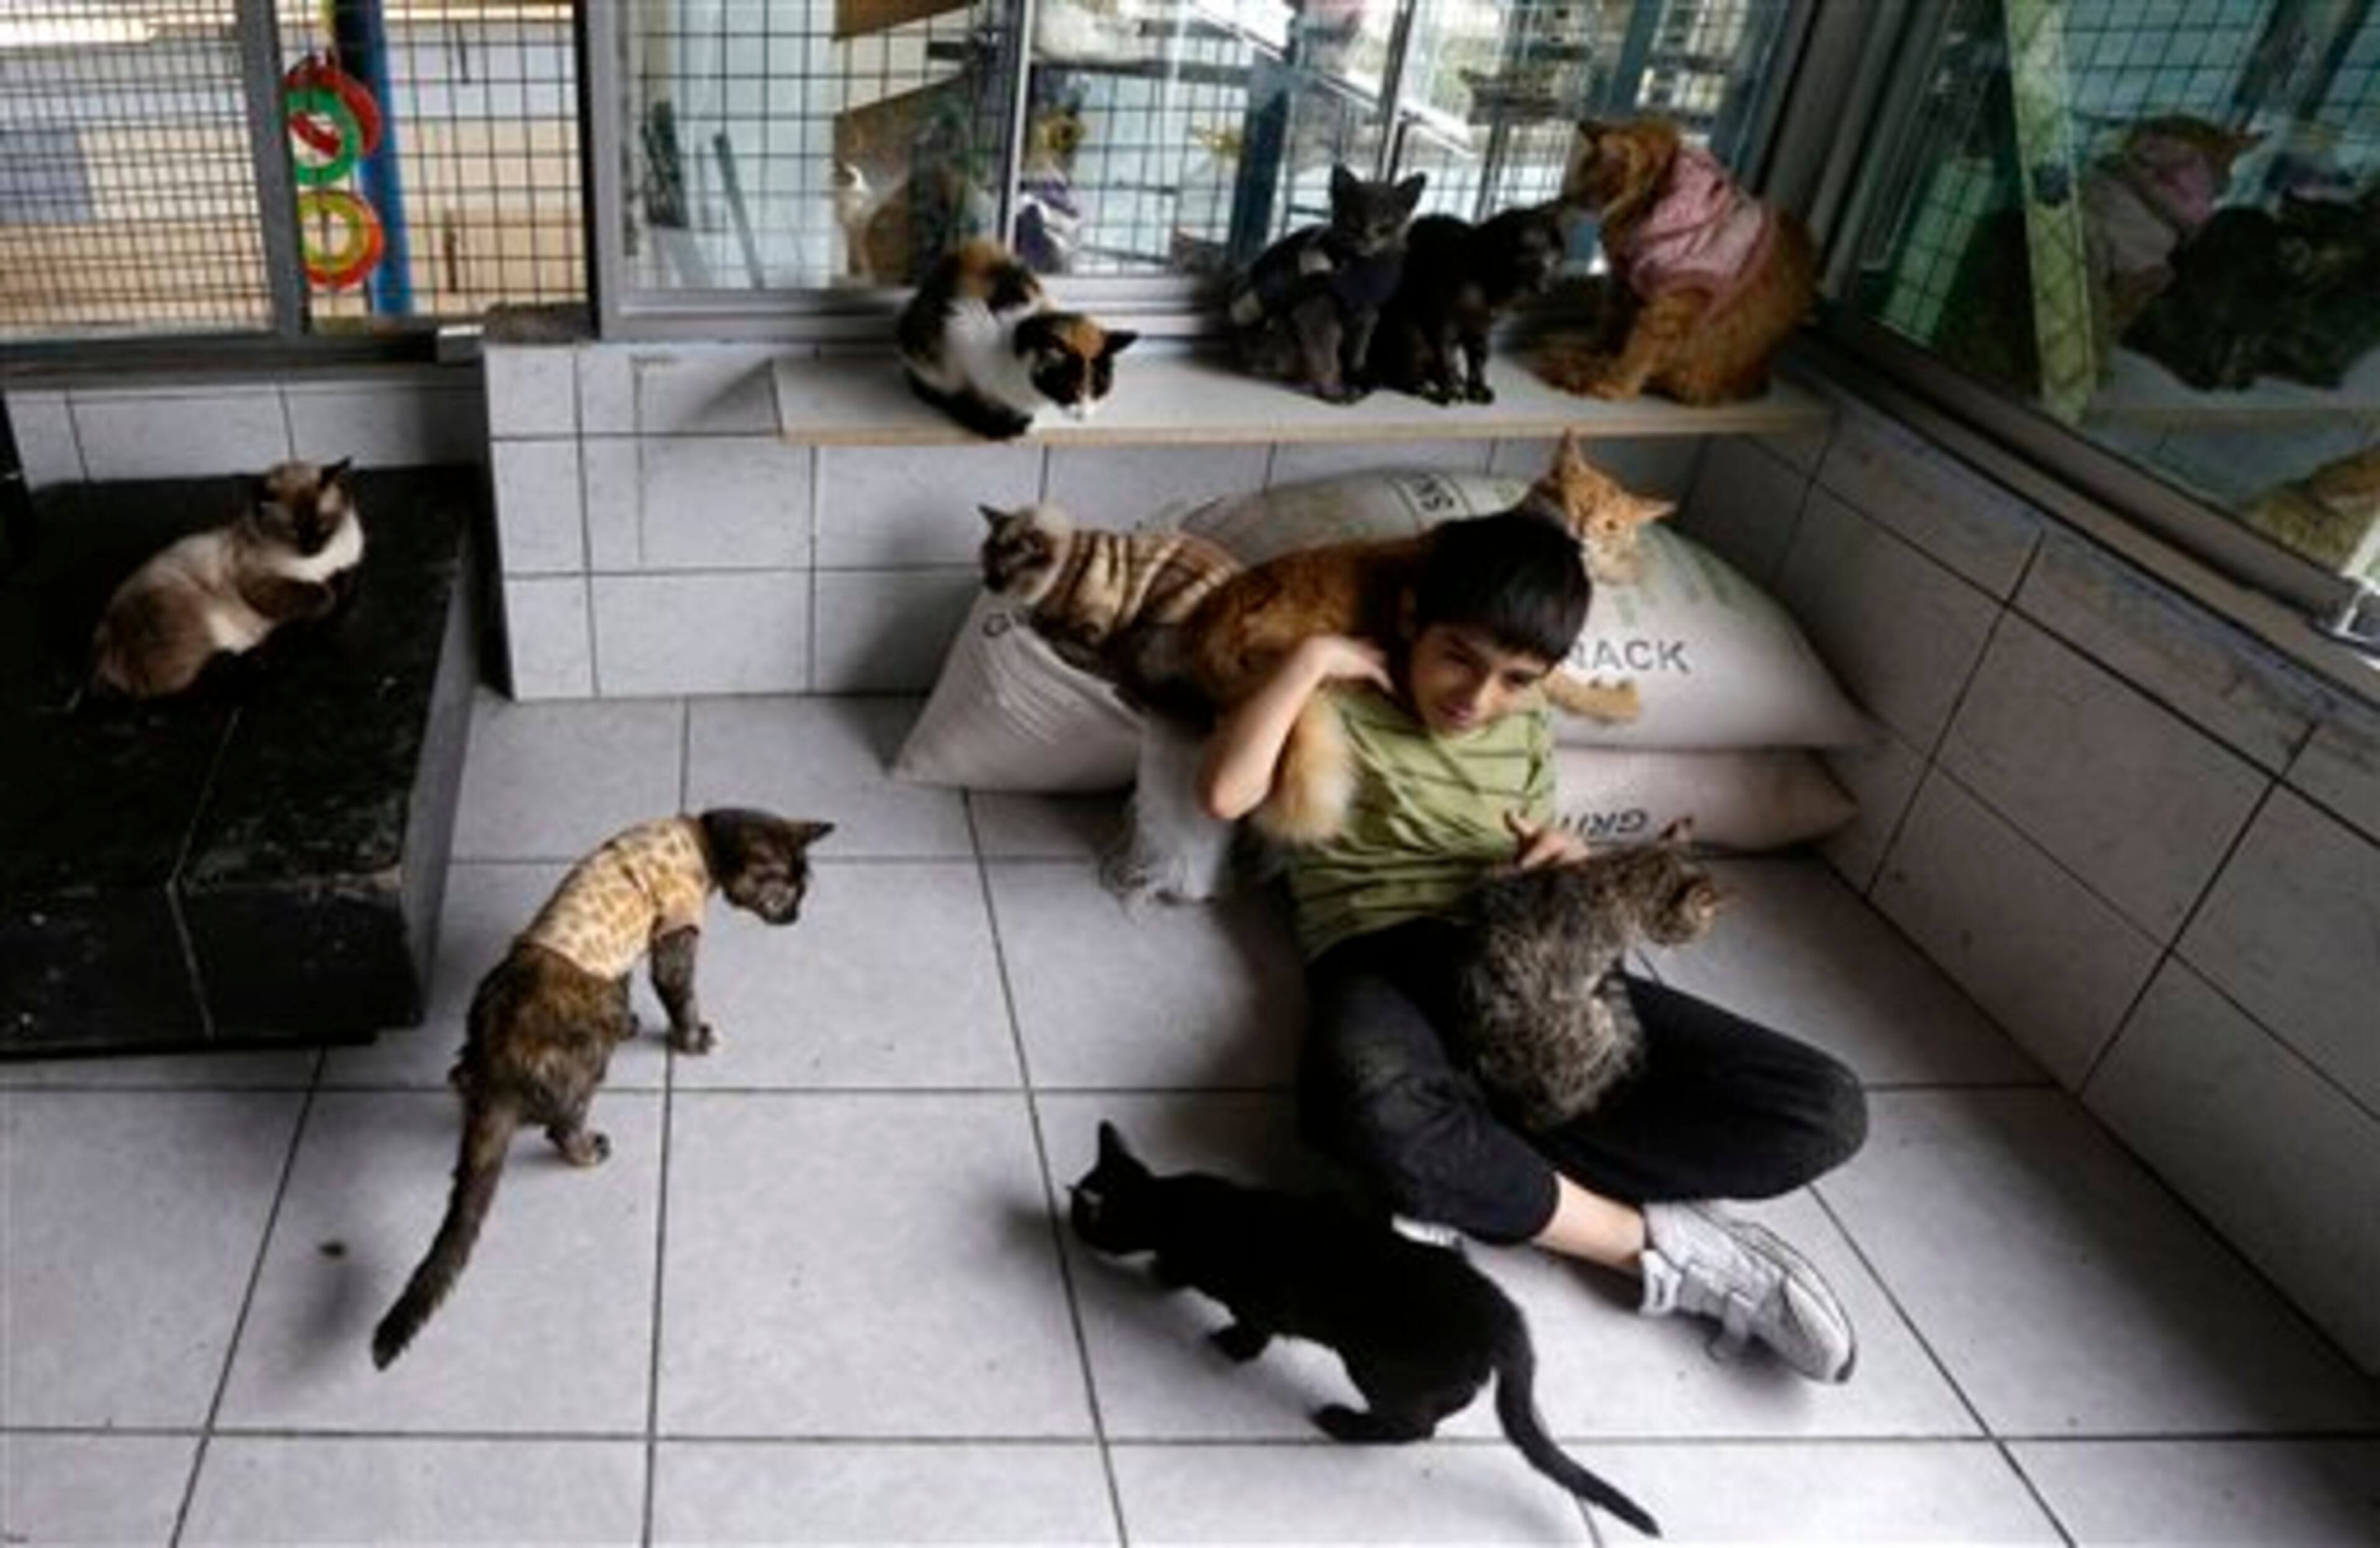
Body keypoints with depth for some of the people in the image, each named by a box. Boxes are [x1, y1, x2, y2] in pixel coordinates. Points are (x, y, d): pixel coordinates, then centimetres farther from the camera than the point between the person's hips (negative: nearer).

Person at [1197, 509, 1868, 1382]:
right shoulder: (1337, 705, 2)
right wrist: (1309, 660, -11)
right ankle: (1651, 1242, -22)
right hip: (1385, 963, -5)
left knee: (1824, 1110, -12)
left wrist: (1567, 861, 0)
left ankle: (1467, 1184, -21)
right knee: (1370, 1099, -46)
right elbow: (1223, 795, -17)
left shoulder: (1526, 732, 18)